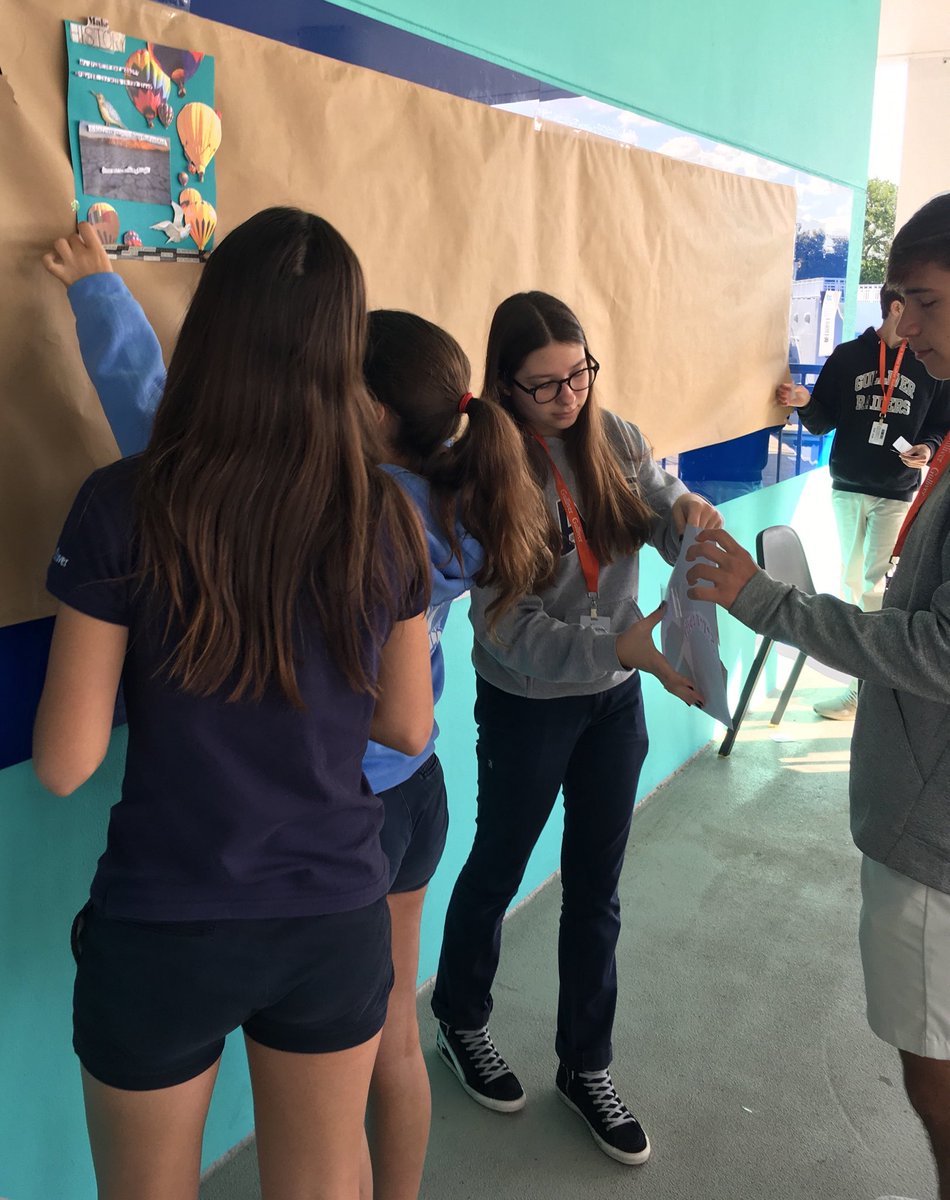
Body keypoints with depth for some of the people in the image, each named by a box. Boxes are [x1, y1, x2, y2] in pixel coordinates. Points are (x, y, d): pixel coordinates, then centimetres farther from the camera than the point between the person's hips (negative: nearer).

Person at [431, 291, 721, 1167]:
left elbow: (673, 527, -8)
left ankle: (587, 1068, 35)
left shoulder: (617, 440, -4)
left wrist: (692, 514, -31)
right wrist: (623, 647, -37)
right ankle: (461, 1027, 44)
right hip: (528, 705, -4)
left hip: (617, 699, 4)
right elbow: (510, 631, -25)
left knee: (595, 889, 15)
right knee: (497, 872, 17)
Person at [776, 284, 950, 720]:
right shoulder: (847, 356, 1)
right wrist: (805, 402, -16)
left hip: (898, 494, -2)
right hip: (847, 488, 2)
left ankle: (862, 690, -2)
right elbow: (823, 422, 5)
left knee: (876, 586, -5)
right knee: (852, 581, 13)